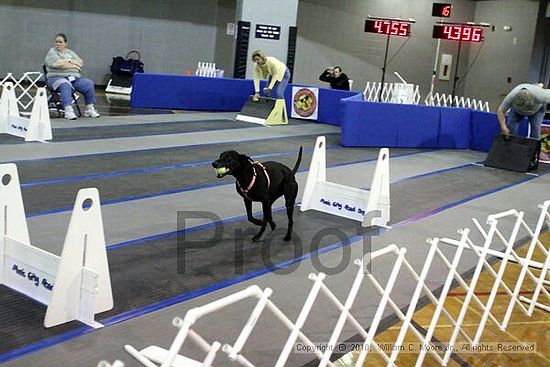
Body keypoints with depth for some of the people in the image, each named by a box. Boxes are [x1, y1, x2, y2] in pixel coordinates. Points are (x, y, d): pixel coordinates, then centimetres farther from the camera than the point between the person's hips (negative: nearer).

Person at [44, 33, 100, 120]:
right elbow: (57, 64, -12)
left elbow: (80, 63, 9)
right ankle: (68, 110, -50)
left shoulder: (70, 52, 23)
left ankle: (90, 109, -15)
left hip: (74, 78, 5)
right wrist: (73, 65, -3)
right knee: (65, 85, -39)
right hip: (58, 77, -5)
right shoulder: (52, 52, 7)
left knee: (89, 84, -19)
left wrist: (69, 61, -6)